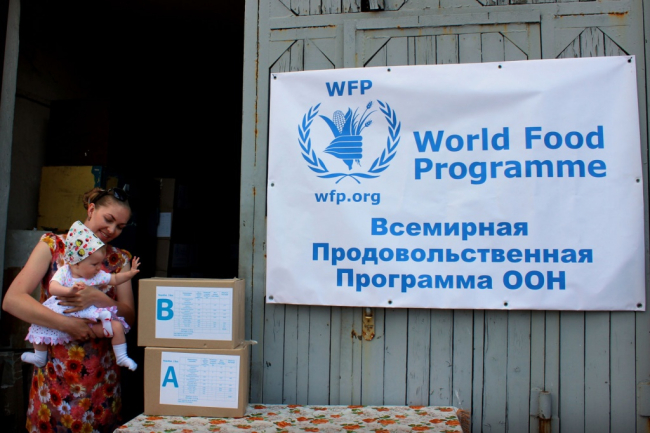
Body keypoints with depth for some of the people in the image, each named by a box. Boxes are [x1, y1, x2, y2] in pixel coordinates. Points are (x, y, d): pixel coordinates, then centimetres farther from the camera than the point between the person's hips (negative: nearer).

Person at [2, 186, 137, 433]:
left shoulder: (120, 259, 6)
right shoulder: (52, 245, -1)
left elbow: (129, 317, 0)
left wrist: (97, 298, -19)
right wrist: (67, 324, -20)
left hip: (101, 375, 2)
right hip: (55, 372, -2)